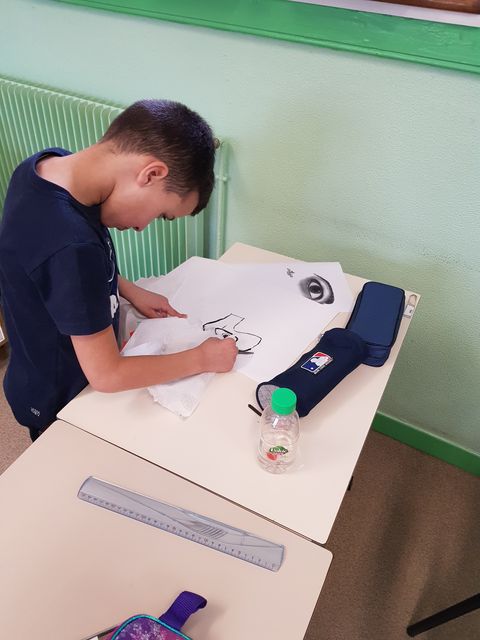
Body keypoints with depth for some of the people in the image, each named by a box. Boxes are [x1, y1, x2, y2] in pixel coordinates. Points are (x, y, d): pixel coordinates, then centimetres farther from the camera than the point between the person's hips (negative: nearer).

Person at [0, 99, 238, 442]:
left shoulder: (50, 163, -14)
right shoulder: (71, 246, -41)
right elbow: (107, 376, -30)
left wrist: (131, 291, -3)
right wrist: (201, 359, -19)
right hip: (59, 405, -7)